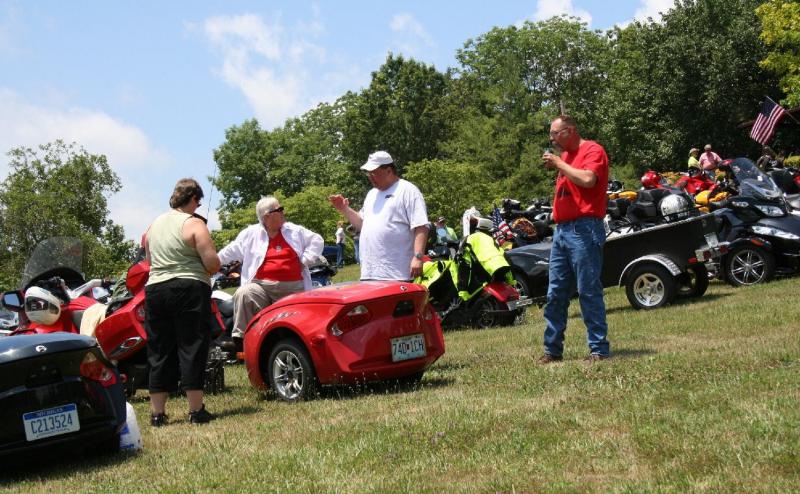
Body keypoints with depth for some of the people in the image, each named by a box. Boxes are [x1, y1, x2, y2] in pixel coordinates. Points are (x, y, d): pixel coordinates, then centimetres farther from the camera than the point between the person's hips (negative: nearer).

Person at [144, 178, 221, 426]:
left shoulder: (154, 225, 14)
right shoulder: (193, 224, -7)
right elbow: (212, 263, -12)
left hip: (154, 290, 6)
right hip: (190, 289, -6)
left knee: (159, 352, 9)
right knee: (192, 348, -2)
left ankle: (157, 412, 10)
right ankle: (196, 410, -2)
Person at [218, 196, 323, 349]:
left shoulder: (295, 231, 12)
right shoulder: (251, 234, 7)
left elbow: (316, 240, 16)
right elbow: (231, 251, 12)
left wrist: (306, 260, 4)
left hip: (293, 288, 2)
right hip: (262, 285, -2)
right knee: (243, 294, -31)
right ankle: (241, 339, -30)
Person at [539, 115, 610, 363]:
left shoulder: (593, 150, -4)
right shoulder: (565, 155, 21)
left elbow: (587, 179, -22)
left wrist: (560, 164, -12)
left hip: (584, 229, -9)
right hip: (561, 229, 9)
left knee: (589, 291, -7)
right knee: (555, 294, 8)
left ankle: (599, 349, -3)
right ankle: (552, 349, 12)